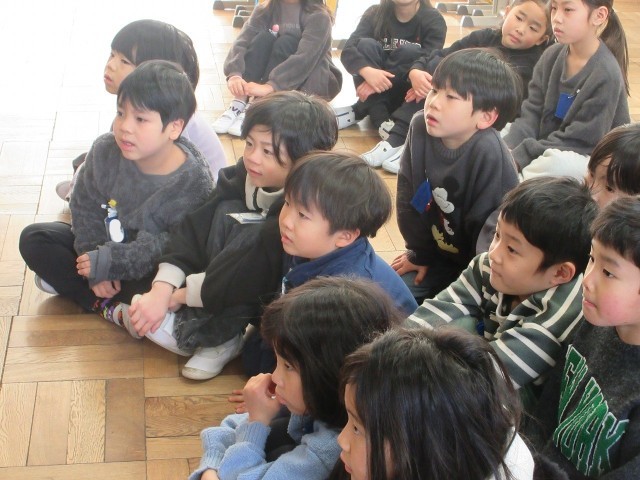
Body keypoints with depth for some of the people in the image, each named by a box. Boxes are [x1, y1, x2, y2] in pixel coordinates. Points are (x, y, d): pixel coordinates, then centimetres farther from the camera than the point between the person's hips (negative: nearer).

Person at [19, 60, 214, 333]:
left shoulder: (194, 182, -25)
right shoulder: (105, 150, -13)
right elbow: (85, 208, -4)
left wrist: (109, 263, -27)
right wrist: (95, 272, -14)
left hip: (153, 271, -6)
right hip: (105, 244, 6)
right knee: (34, 238, -9)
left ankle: (68, 282, -17)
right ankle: (110, 308, -18)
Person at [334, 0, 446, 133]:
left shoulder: (434, 20, -9)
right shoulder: (375, 13, -4)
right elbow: (348, 50, -18)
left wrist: (384, 79, -37)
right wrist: (366, 71, -41)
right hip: (376, 89, 2)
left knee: (410, 52, -27)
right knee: (366, 45, -22)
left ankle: (358, 112, -26)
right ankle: (379, 118, -35)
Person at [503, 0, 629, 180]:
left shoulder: (606, 74, -20)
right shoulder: (552, 55, -1)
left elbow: (579, 140, -21)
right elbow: (532, 112, -3)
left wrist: (519, 157, -25)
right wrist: (509, 150, -22)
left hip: (589, 160, -6)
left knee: (557, 163, -37)